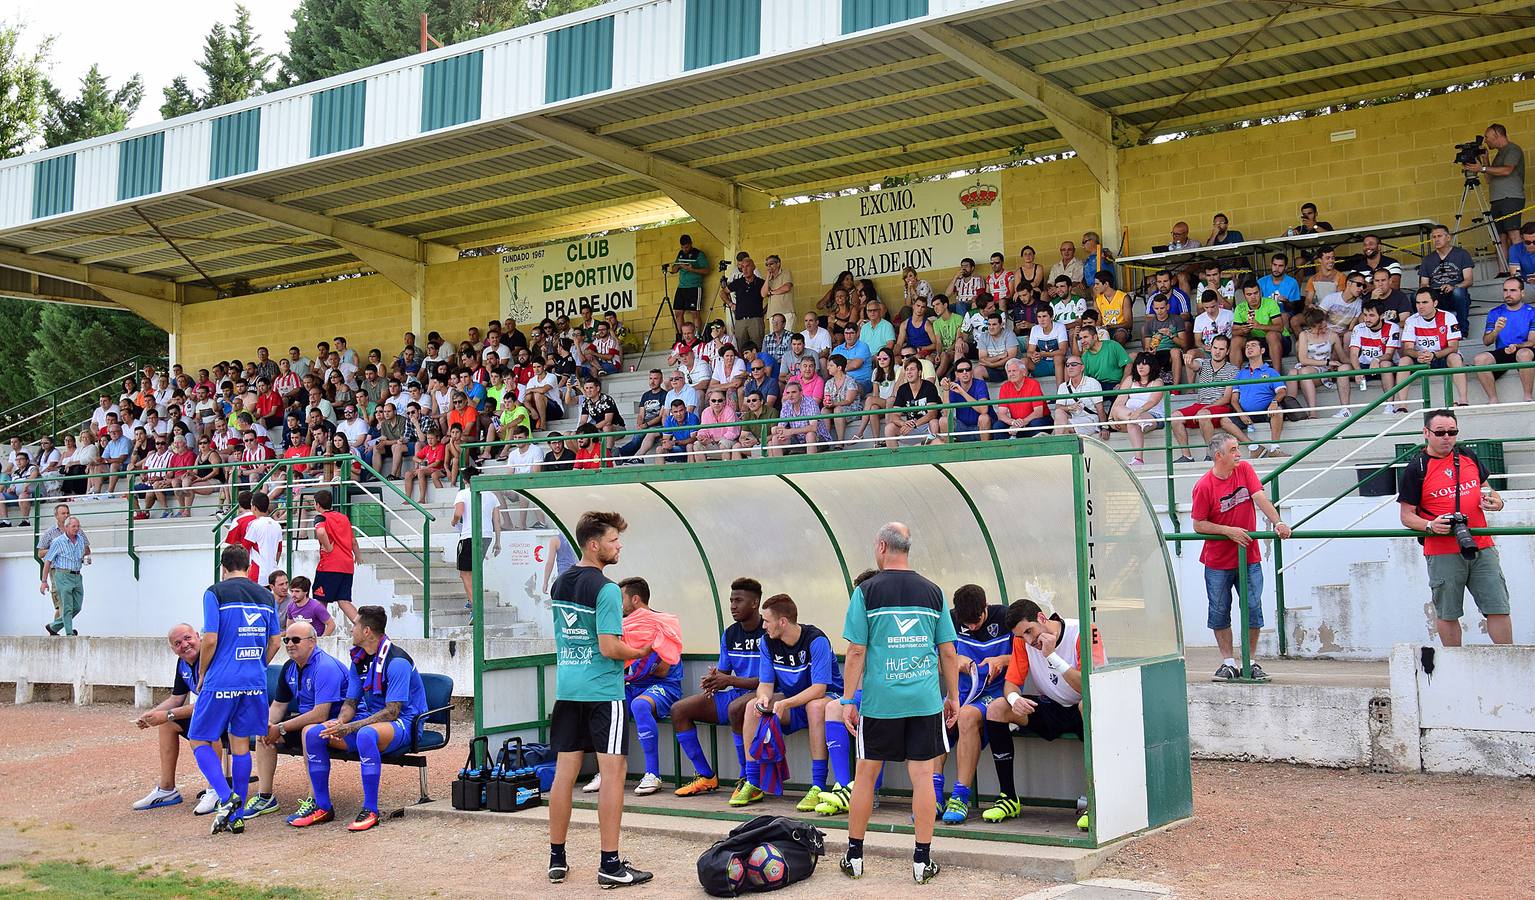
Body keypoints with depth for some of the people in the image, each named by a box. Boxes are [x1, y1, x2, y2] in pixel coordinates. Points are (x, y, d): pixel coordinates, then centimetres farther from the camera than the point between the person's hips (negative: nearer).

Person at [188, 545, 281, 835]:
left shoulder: (215, 593, -5)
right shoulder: (266, 596, 11)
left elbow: (210, 640, -11)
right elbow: (274, 642, 13)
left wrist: (201, 676, 3)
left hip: (221, 681, -5)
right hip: (255, 682, 5)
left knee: (199, 741, 7)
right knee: (241, 743, 12)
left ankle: (226, 797, -12)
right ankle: (237, 816, 14)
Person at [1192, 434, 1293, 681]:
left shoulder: (1245, 469, -2)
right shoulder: (1204, 486, -12)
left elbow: (1260, 498, -13)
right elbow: (1198, 525, -8)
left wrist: (1277, 523, -28)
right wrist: (1228, 531, -19)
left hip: (1249, 559, 2)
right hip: (1218, 562, -2)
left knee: (1253, 609, 3)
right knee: (1220, 612, 5)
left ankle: (1251, 662, 15)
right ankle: (1228, 663, 16)